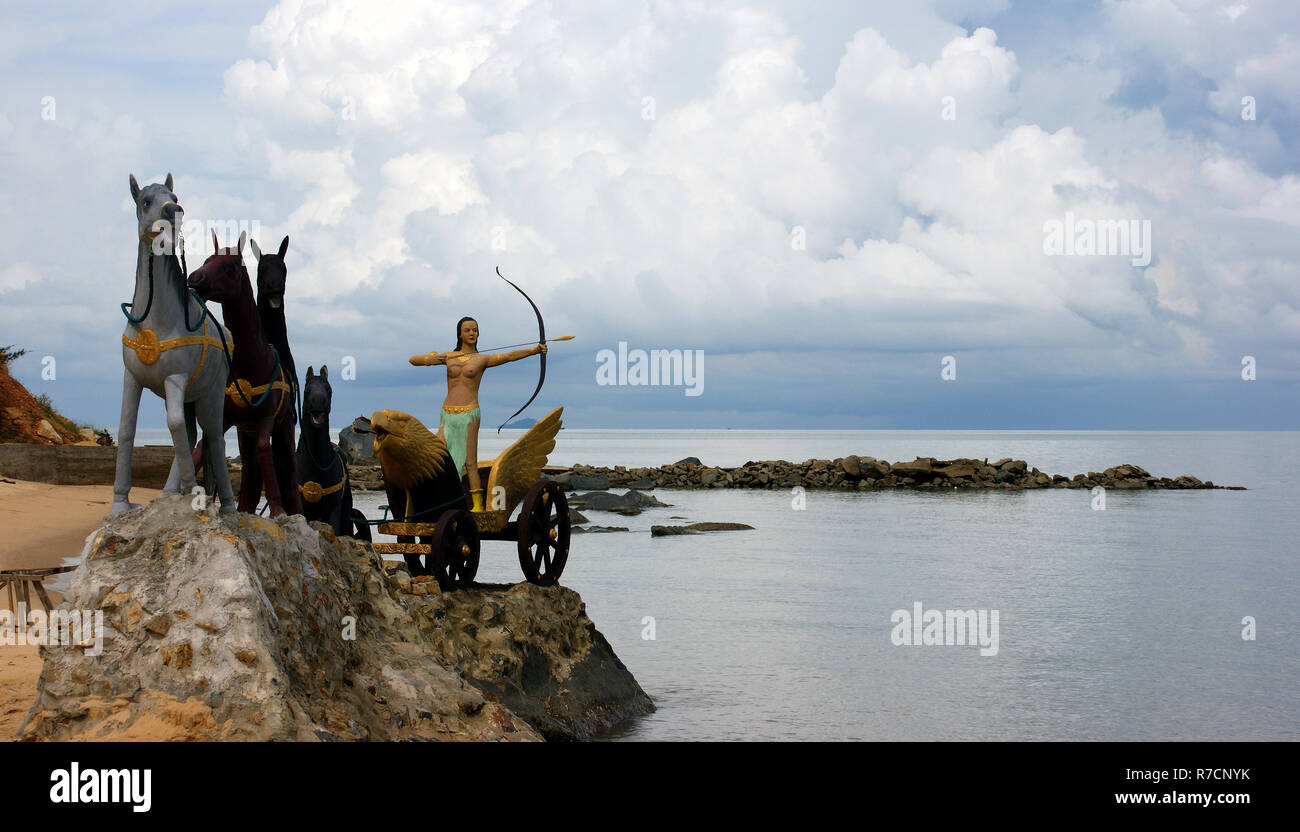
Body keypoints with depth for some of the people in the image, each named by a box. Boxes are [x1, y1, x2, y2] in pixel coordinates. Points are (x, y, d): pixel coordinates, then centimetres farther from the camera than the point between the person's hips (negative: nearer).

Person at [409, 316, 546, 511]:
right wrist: (428, 360, -6)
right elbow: (413, 360, 16)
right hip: (448, 415, 4)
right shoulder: (448, 357, 12)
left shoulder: (482, 359, 3)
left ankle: (478, 506, -2)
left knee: (470, 464, -6)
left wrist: (534, 350, -27)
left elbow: (509, 356, -12)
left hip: (468, 415, -4)